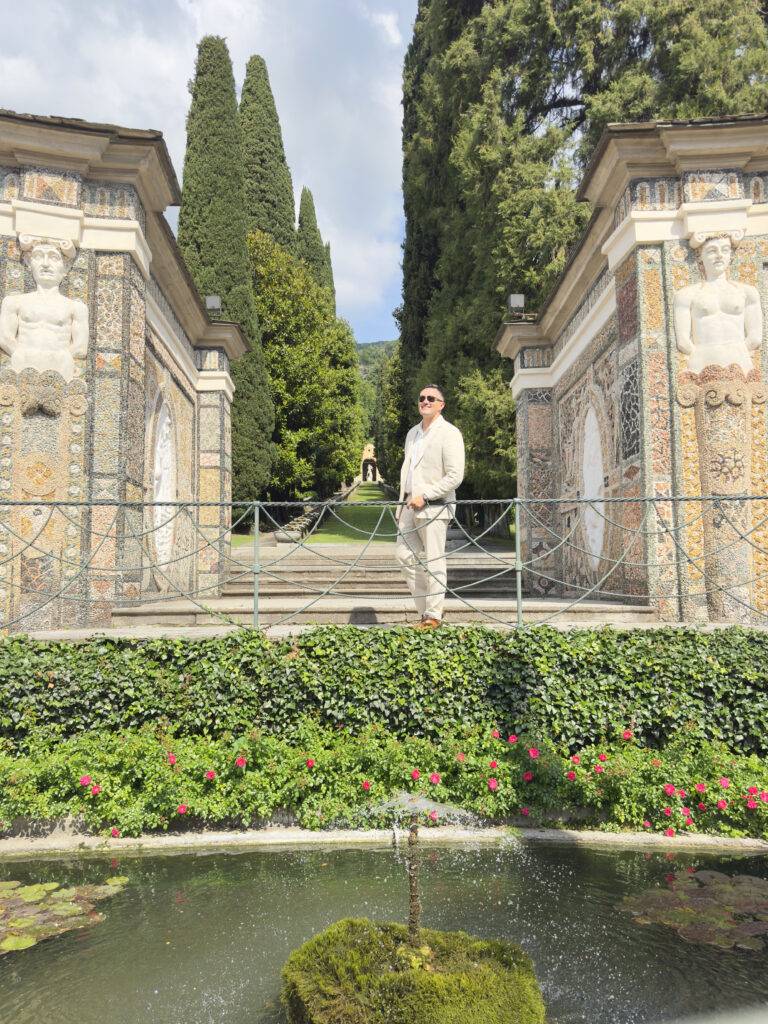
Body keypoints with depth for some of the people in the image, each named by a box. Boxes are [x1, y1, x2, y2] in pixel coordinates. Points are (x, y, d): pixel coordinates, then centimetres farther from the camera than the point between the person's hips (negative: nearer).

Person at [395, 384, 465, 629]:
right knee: (404, 553, 7)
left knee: (433, 561, -4)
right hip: (411, 505, 8)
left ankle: (433, 616, 5)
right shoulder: (412, 433, 17)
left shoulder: (449, 433, -7)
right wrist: (402, 502, 15)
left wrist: (424, 496, -17)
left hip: (434, 506, -8)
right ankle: (424, 608, 18)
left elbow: (455, 476, -14)